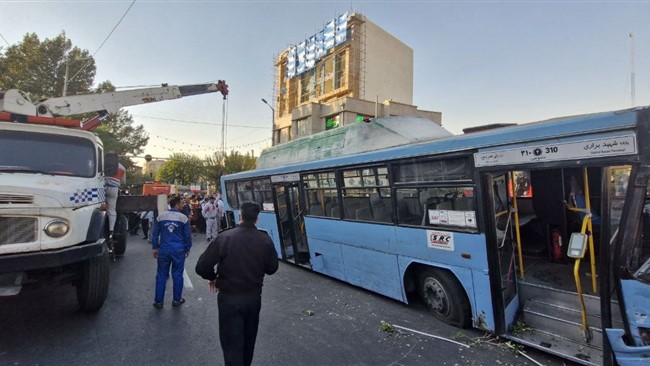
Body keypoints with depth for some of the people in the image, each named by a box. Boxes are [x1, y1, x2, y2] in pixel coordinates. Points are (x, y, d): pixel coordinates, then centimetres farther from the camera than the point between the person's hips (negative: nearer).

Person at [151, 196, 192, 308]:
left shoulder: (161, 217, 1)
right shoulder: (183, 218, -6)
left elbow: (155, 234, 6)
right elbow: (188, 236, -2)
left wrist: (155, 247, 16)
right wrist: (187, 249, 11)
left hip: (164, 249, 2)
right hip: (179, 250, -2)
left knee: (161, 275, 11)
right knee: (177, 275, 9)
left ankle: (158, 301, 18)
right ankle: (177, 299, 19)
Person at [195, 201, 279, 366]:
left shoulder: (225, 237, -18)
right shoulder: (266, 240, -11)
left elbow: (202, 267, -16)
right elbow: (272, 268, -1)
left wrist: (213, 278, 5)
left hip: (229, 298, -3)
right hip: (254, 296, 4)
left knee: (232, 342, 9)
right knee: (248, 338, 25)